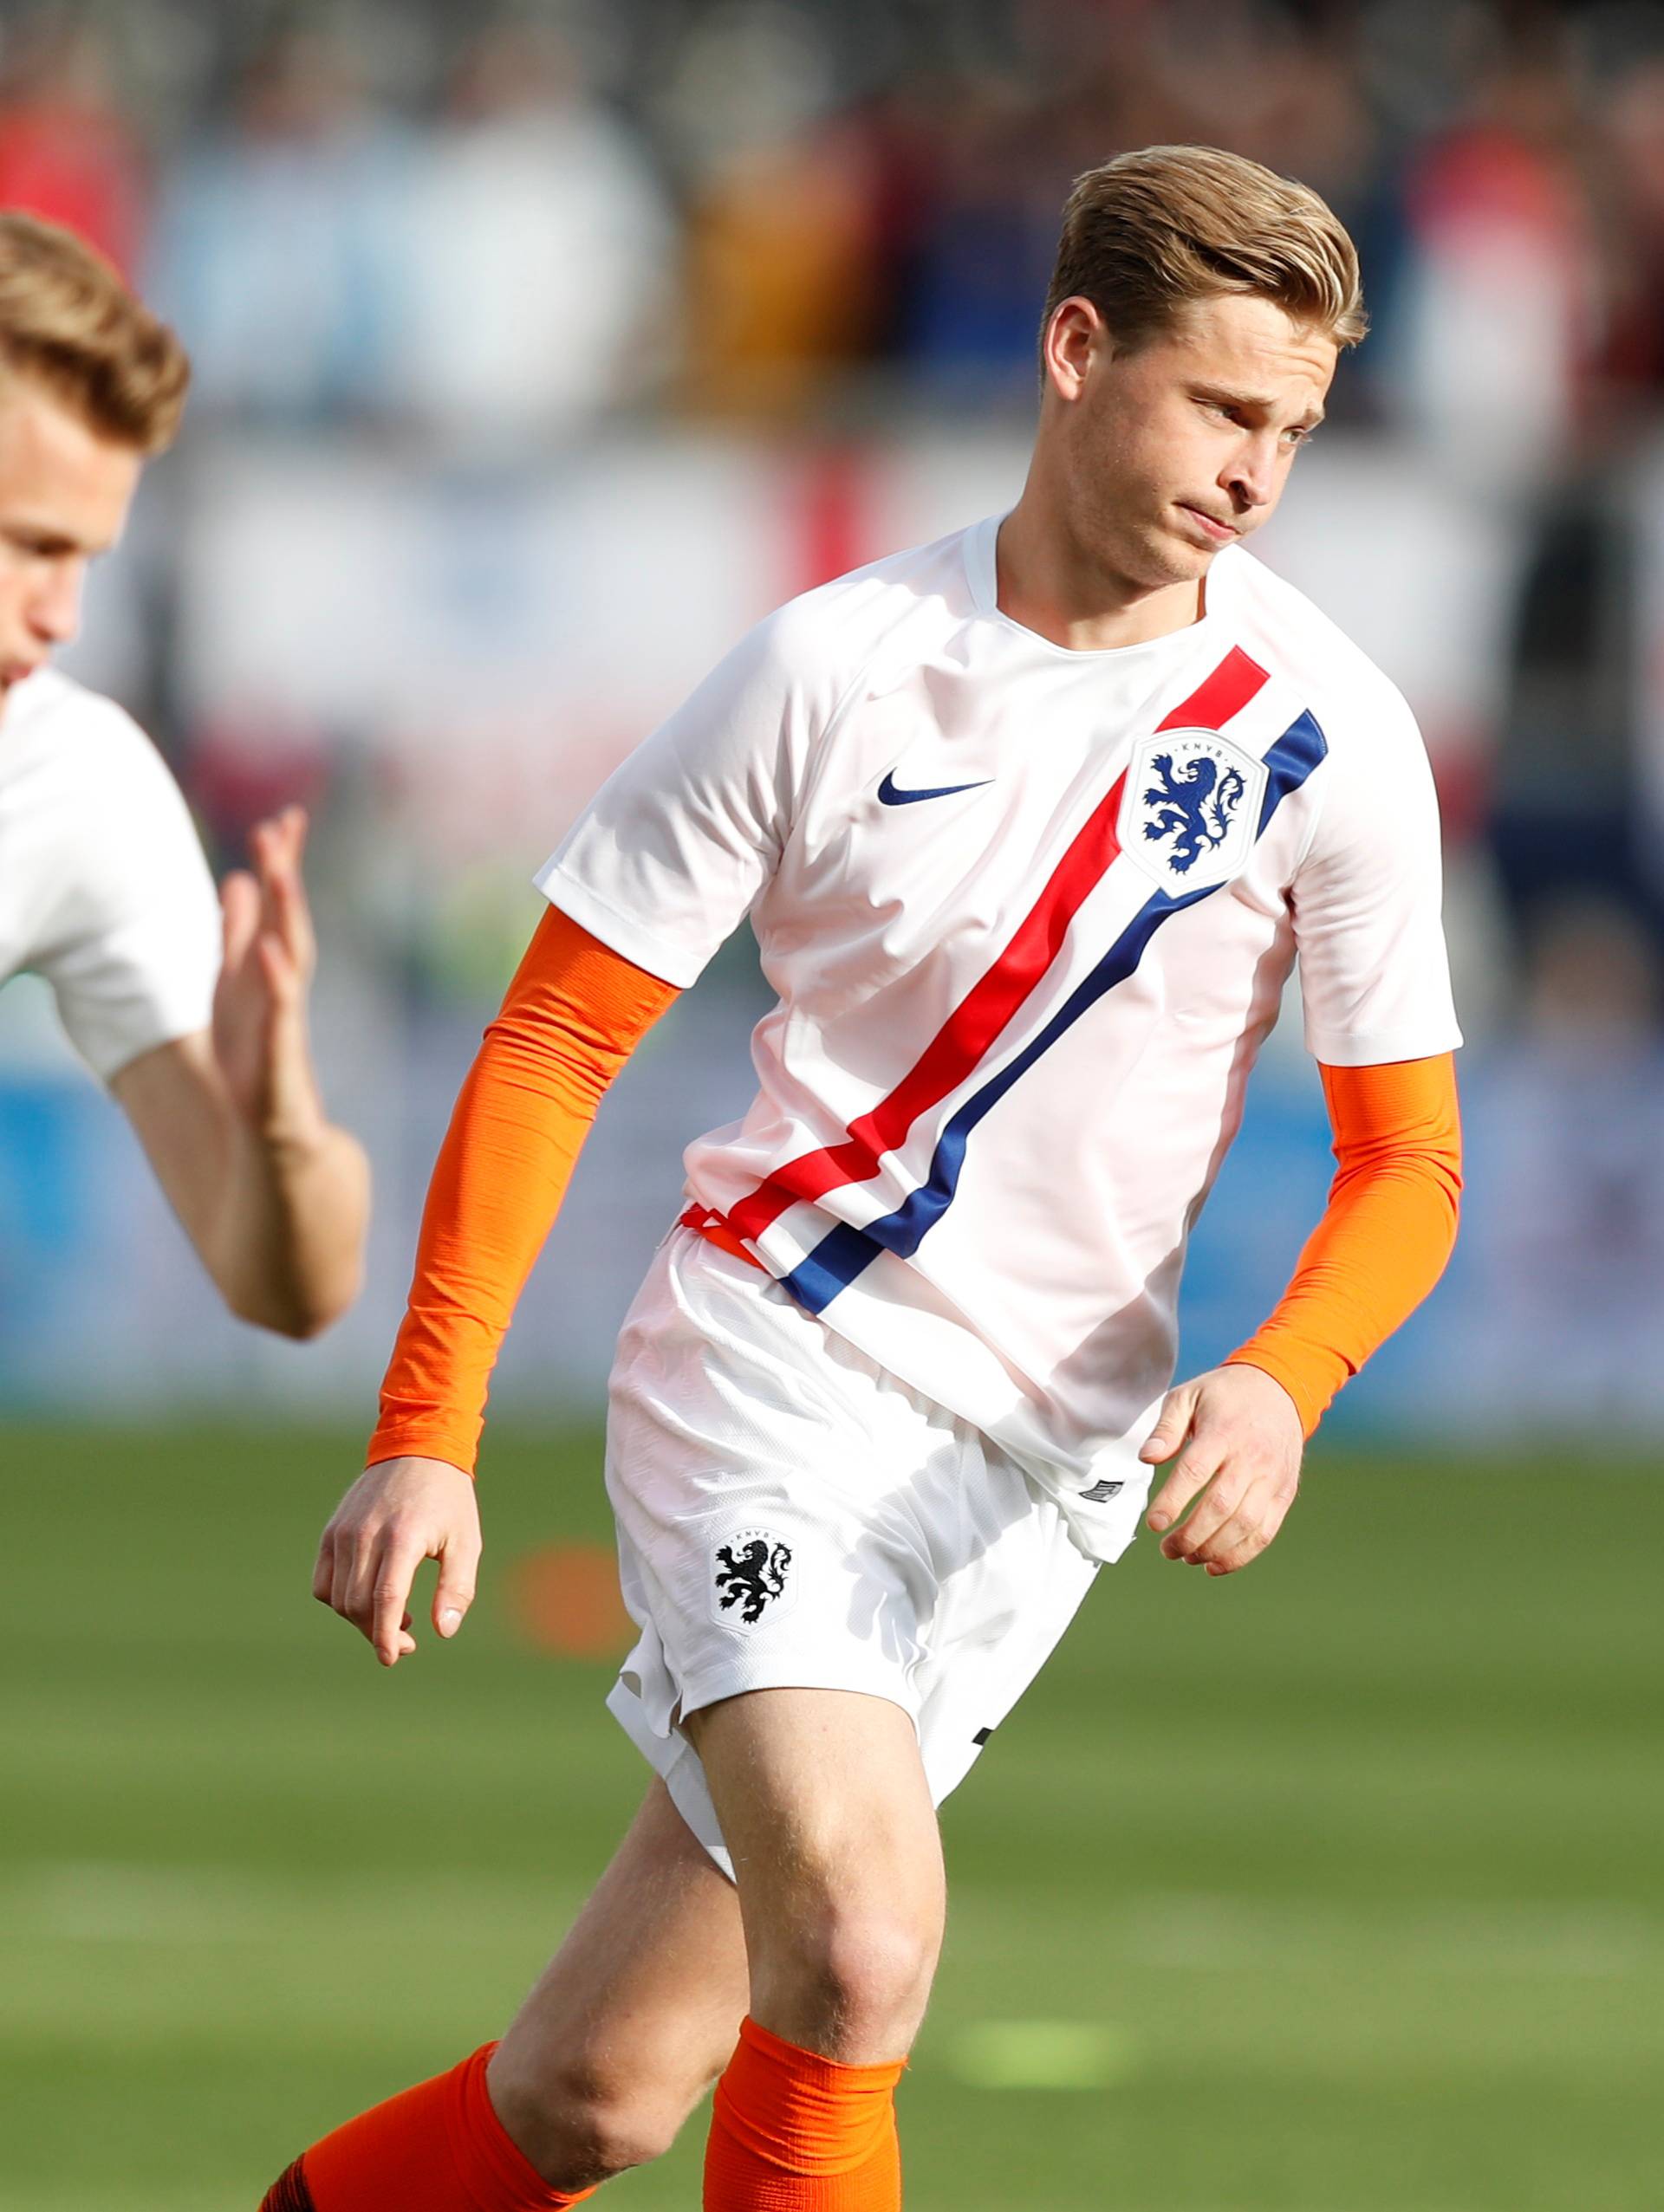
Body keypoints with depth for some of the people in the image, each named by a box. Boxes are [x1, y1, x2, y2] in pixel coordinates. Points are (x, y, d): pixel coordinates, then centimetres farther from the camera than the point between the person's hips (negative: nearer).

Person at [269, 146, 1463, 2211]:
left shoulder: (1326, 731, -2)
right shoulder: (832, 667, -6)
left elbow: (1404, 1156, 3)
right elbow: (554, 1039, 1)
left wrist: (1278, 1384, -18)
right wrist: (426, 1430, -6)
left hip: (1040, 1465, 2)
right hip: (767, 1366, -2)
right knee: (860, 1945, -26)